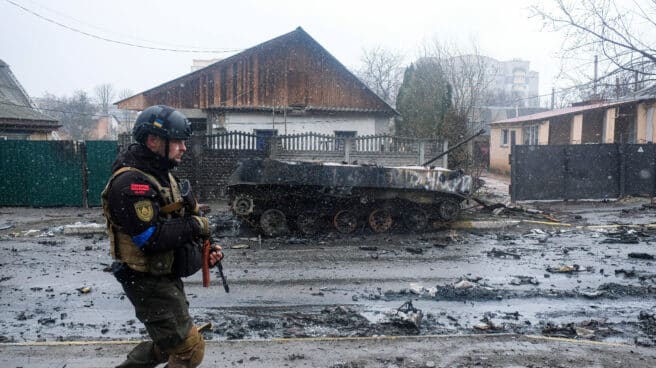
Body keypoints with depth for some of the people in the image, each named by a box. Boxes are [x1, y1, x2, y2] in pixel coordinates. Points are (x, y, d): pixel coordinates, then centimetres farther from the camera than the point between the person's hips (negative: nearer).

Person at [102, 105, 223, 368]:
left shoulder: (161, 174, 10)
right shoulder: (131, 183, -22)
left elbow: (174, 222, 16)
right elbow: (150, 238, -29)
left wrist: (203, 249, 2)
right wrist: (195, 226, -18)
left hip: (166, 277, 10)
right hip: (148, 283, -10)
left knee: (166, 345, 23)